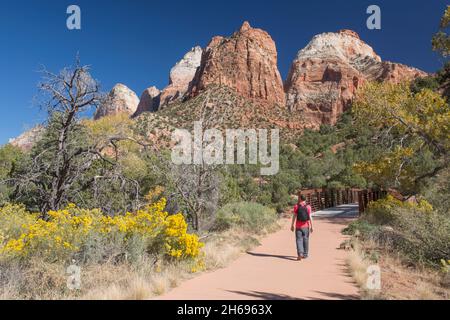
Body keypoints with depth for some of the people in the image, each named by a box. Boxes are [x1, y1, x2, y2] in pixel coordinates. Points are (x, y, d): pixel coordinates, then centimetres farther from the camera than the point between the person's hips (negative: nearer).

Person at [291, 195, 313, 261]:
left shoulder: (296, 206, -5)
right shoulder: (308, 207, -3)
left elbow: (294, 216, -5)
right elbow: (310, 217, -6)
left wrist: (292, 225, 3)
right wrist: (311, 227, 0)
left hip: (298, 226, -1)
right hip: (306, 226, 1)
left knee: (299, 240, 1)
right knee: (305, 240, 13)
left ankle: (300, 254, -16)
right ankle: (305, 254, 20)